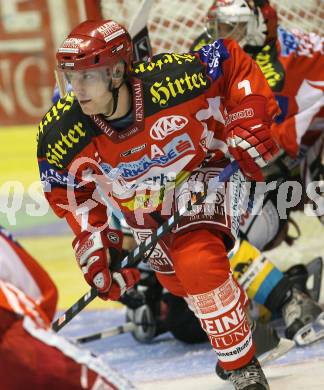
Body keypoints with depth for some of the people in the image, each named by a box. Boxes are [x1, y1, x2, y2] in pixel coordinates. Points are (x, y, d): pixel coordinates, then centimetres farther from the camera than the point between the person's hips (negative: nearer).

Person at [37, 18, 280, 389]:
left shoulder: (171, 80, -36)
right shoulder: (60, 135, -27)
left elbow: (232, 61, -18)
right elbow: (71, 191, -7)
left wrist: (250, 122, -23)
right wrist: (92, 243, -15)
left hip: (200, 174, -4)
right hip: (144, 211, 5)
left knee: (197, 266, -28)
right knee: (179, 283, 20)